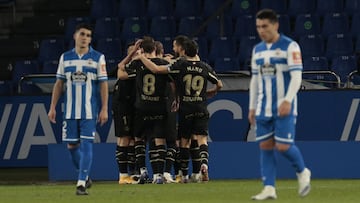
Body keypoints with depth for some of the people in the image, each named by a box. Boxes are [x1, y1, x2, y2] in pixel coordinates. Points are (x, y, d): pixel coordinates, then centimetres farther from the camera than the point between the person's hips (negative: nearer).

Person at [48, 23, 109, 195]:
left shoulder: (98, 58, 1)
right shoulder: (65, 58, 9)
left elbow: (103, 84, -1)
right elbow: (59, 83, 12)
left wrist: (104, 109, -7)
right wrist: (52, 107, 7)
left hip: (90, 110, -3)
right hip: (70, 110, 3)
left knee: (86, 144, -9)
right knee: (71, 145, 5)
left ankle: (82, 183, -8)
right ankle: (84, 176, 26)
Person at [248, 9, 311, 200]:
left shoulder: (290, 47, -5)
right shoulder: (257, 50, 13)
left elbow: (296, 77, -11)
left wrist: (287, 100, -22)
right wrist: (252, 107, 14)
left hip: (284, 108, -6)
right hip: (264, 109, 6)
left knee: (283, 146, -10)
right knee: (265, 146, -1)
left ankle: (302, 172, 17)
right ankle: (269, 189, 0)